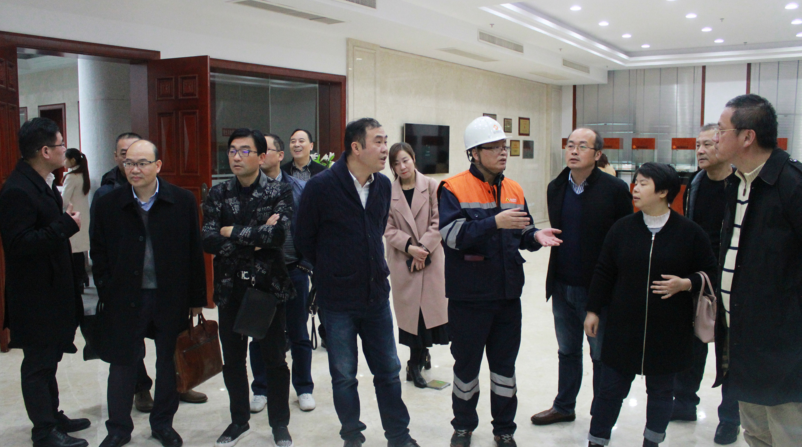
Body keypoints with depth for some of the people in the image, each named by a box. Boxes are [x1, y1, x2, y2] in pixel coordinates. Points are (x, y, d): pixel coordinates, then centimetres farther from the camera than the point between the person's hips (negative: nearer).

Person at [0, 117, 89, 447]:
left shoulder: (38, 185, 11)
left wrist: (66, 220, 4)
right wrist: (66, 225, -26)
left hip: (50, 291, 10)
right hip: (34, 296, -10)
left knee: (47, 359, 20)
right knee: (39, 362, 3)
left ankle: (52, 417, 34)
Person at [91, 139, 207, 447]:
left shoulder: (183, 201, -4)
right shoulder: (108, 205, 0)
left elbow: (194, 252, -2)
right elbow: (99, 254, 4)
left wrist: (196, 297, -2)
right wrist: (107, 293, -4)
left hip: (171, 298, 0)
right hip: (125, 299, 1)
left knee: (168, 363, 12)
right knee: (122, 364, 10)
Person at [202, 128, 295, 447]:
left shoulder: (279, 193, -6)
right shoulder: (217, 194, 2)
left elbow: (280, 234, -23)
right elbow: (208, 241, -9)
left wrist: (232, 232, -15)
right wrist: (256, 237, -16)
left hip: (269, 287, -3)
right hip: (230, 289, 3)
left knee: (274, 359, 9)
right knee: (233, 359, 14)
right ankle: (239, 420, 34)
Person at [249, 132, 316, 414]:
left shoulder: (299, 188, 0)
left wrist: (306, 263, -5)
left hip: (293, 271, 0)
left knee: (298, 334, 11)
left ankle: (304, 388, 27)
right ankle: (261, 389, 28)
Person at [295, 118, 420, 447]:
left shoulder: (383, 185, 0)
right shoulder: (321, 186, -15)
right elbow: (305, 241, -4)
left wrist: (373, 268, 12)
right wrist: (331, 273, 6)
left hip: (377, 294, 4)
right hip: (338, 300, -4)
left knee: (388, 370, 13)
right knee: (344, 376, 10)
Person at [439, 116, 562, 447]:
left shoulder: (514, 190, 7)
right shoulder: (453, 189, -10)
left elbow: (521, 233, 14)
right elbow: (453, 234, -22)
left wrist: (535, 237, -8)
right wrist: (496, 222, -30)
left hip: (508, 294, 5)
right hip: (469, 296, -4)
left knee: (505, 364, 14)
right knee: (466, 363, 11)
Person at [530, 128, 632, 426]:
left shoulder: (615, 189, -11)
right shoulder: (556, 188, 5)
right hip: (563, 287, 5)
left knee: (601, 356, 11)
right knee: (567, 351, 19)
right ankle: (564, 407, 36)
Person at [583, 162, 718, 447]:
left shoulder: (689, 232, -4)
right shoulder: (622, 228, 1)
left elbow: (710, 273, 3)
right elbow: (604, 272, 5)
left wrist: (686, 284, -16)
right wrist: (593, 310, 5)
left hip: (669, 331, -1)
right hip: (624, 327, 1)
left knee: (661, 389, 14)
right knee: (611, 387, 7)